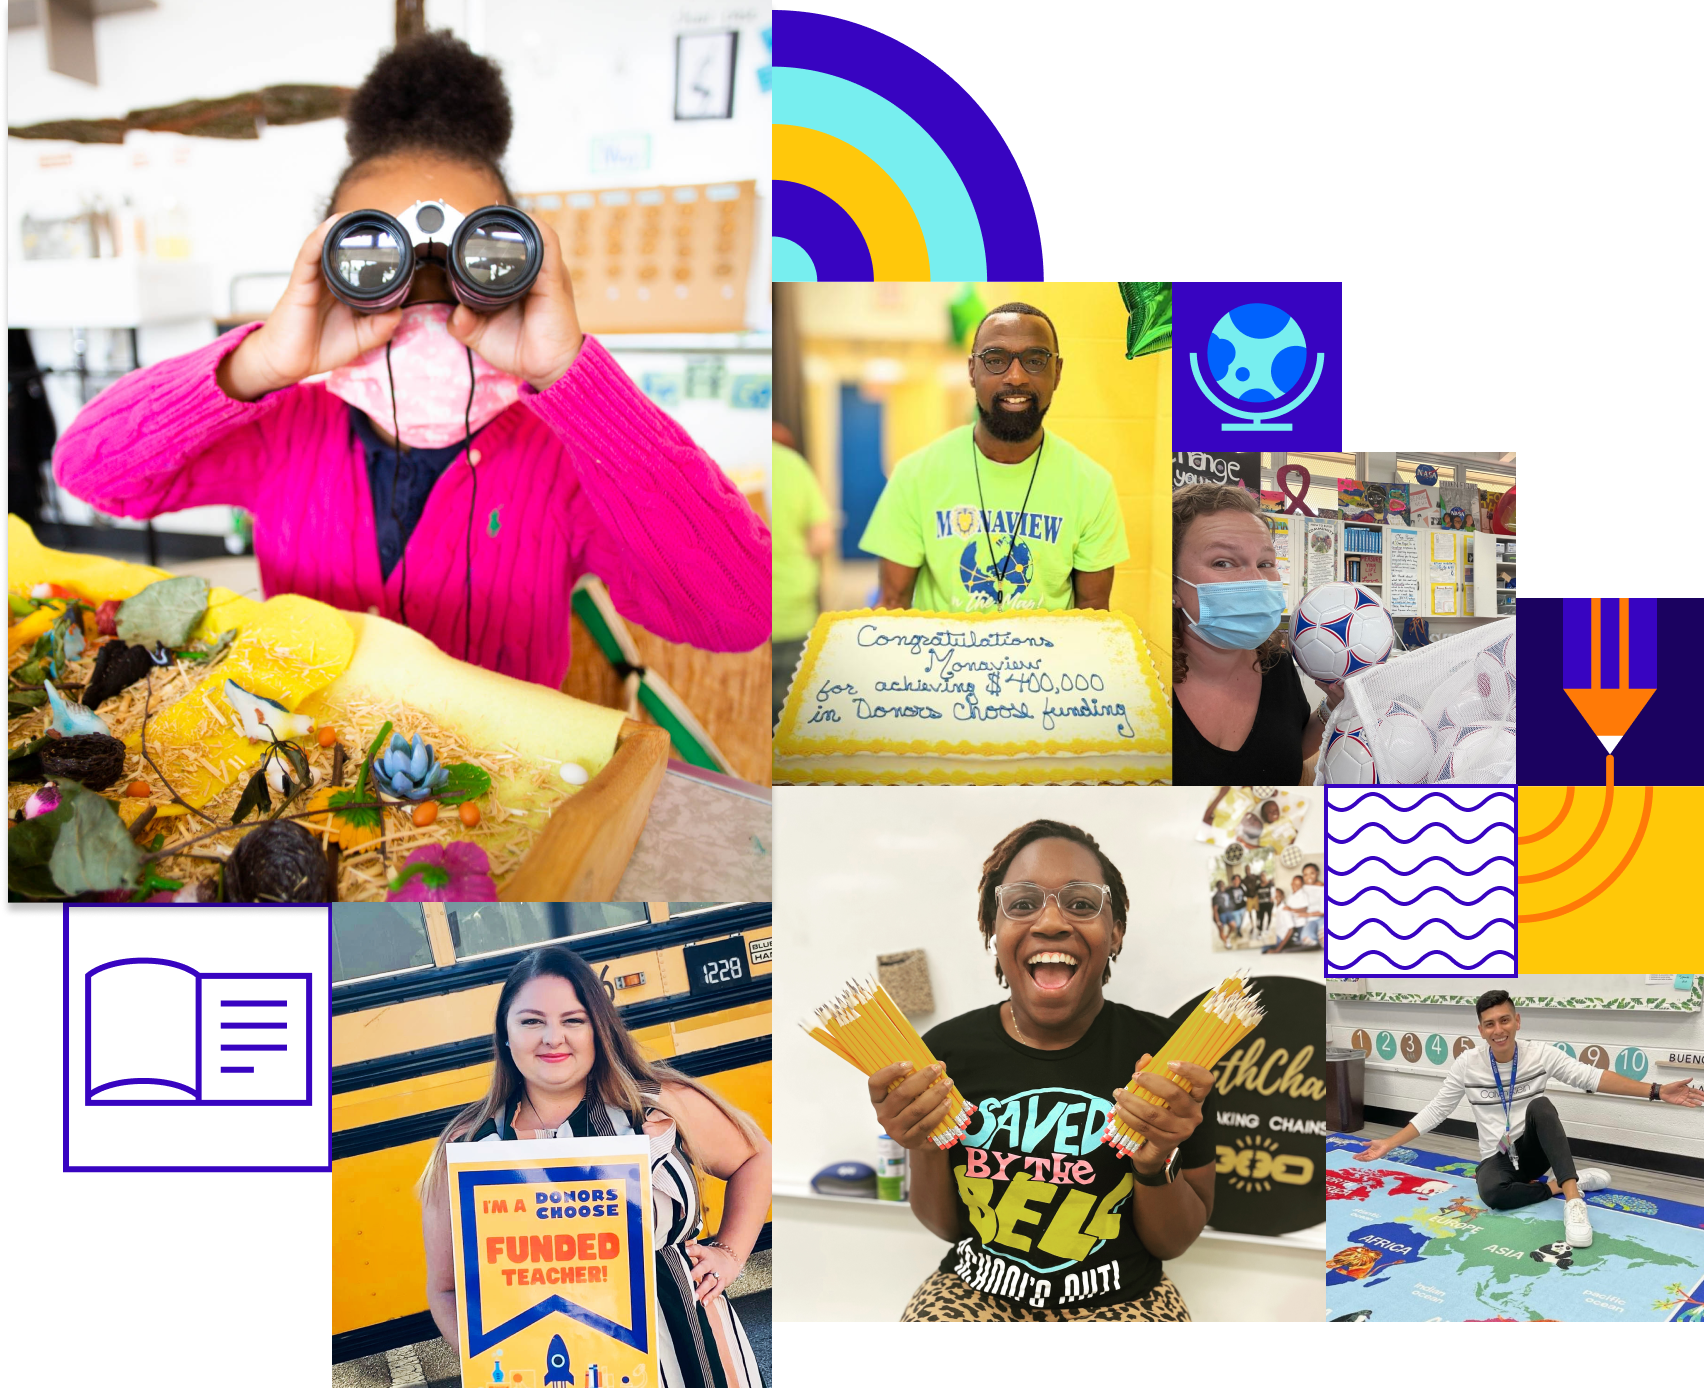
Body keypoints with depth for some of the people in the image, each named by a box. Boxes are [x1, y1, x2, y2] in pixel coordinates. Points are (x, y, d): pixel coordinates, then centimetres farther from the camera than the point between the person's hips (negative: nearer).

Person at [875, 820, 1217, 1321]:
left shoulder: (1168, 1054, -8)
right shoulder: (946, 1050, -4)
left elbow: (1175, 1242, 0)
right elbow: (944, 1225, 6)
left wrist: (1156, 1165, -19)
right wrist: (925, 1148, -12)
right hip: (977, 1290, 0)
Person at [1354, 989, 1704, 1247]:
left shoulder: (1541, 1055, -7)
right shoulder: (1466, 1065, -7)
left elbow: (1591, 1077, -13)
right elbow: (1435, 1111, -1)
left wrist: (1656, 1091, -22)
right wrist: (1388, 1145, -7)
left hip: (1533, 1151, 1)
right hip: (1497, 1159, -1)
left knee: (1540, 1105, -33)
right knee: (1492, 1194, -38)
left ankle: (1573, 1201, -39)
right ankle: (1563, 1184, -16)